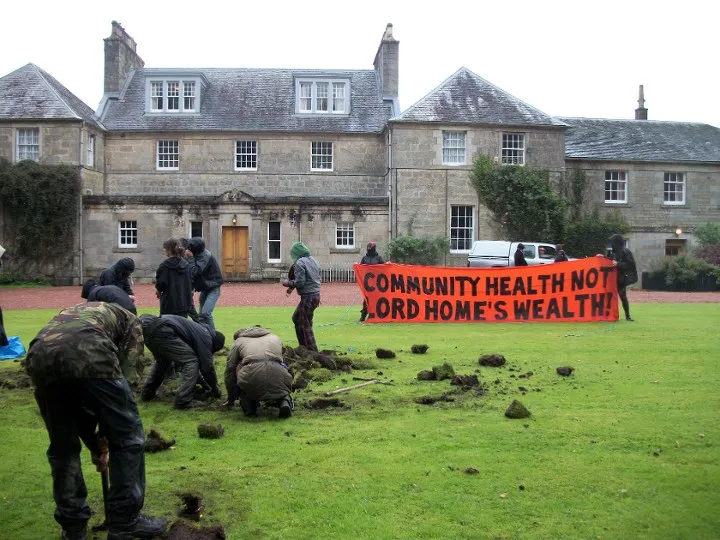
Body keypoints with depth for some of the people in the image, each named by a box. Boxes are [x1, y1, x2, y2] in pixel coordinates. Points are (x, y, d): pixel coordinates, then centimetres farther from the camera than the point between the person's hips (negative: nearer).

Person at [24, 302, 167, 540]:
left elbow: (76, 400, 41)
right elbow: (123, 376, 19)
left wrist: (95, 445, 45)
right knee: (127, 437, 13)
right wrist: (103, 438, 26)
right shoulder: (128, 320, 32)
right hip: (88, 355, -5)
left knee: (62, 446, 25)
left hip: (40, 357, 5)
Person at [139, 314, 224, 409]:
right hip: (162, 331, -10)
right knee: (191, 361, -1)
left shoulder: (201, 330, 31)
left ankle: (147, 393, 38)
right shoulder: (205, 338, 5)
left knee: (162, 361, 34)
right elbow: (207, 365, 4)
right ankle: (183, 401, -5)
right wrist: (215, 388, 18)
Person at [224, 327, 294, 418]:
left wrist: (231, 399, 44)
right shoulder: (275, 338, 38)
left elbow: (230, 370, 33)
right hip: (277, 372, 2)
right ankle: (284, 400, 3)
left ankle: (249, 407, 14)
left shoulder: (239, 341, 32)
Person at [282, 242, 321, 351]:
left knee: (305, 325, -1)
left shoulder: (300, 262, -13)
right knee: (296, 318, 20)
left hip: (307, 297, -9)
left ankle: (312, 350, 1)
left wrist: (288, 283, -1)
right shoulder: (313, 260, 12)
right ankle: (303, 346, 24)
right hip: (316, 294, 9)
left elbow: (299, 282, -19)